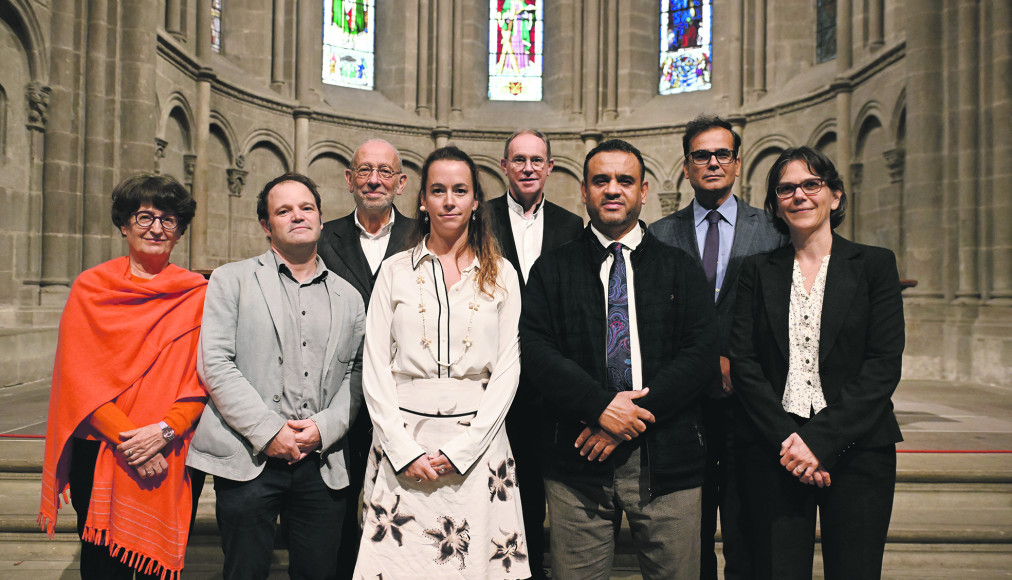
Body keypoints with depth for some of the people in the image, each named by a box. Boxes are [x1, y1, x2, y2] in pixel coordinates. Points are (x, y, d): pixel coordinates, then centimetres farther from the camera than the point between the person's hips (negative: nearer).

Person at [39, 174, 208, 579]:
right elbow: (78, 374, -4)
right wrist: (125, 437, -14)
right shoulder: (91, 288, 3)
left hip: (174, 458, 0)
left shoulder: (197, 295, 3)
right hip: (99, 452, 0)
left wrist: (165, 430, -16)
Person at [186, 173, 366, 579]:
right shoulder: (231, 280, 4)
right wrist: (268, 431, -12)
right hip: (248, 459, -2)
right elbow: (214, 365, -6)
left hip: (322, 465, 3)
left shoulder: (348, 297, 13)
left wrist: (324, 428, -9)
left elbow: (355, 373, 8)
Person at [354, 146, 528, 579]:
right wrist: (405, 451, -8)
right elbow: (375, 367, 2)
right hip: (403, 441, 0)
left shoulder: (500, 276, 6)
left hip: (477, 442, 0)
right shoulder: (395, 271, 6)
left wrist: (460, 449, -8)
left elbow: (507, 370, 1)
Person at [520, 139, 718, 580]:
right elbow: (534, 349, -4)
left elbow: (703, 353, -2)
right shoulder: (552, 269, 8)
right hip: (576, 461, 0)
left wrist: (637, 414, -12)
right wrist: (600, 406, -16)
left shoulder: (680, 267, 8)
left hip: (667, 459, 1)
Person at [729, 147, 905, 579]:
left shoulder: (874, 264, 5)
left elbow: (884, 364, -4)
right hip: (773, 454, 1)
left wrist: (819, 440, -12)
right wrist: (786, 440, -11)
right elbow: (742, 362, 1)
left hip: (856, 449, 0)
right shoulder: (758, 271, 8)